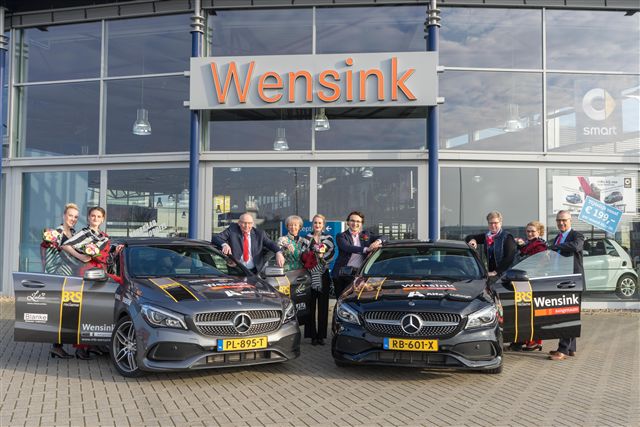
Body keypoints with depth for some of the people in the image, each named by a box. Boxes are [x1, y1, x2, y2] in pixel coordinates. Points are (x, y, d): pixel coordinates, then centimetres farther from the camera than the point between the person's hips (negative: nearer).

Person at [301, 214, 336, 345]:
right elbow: (303, 256, 4)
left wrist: (322, 256, -16)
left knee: (323, 307, 2)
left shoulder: (328, 239, 10)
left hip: (323, 276, 1)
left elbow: (332, 255, 0)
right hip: (310, 275, -1)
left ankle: (321, 335, 7)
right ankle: (313, 335, 3)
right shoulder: (306, 238, 9)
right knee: (311, 306, -1)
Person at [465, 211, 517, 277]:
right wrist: (472, 240, -6)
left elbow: (509, 258, -17)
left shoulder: (507, 238, -7)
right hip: (490, 274, 5)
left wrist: (495, 272, -23)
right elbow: (468, 237, 20)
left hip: (503, 274, -5)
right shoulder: (486, 236, 11)